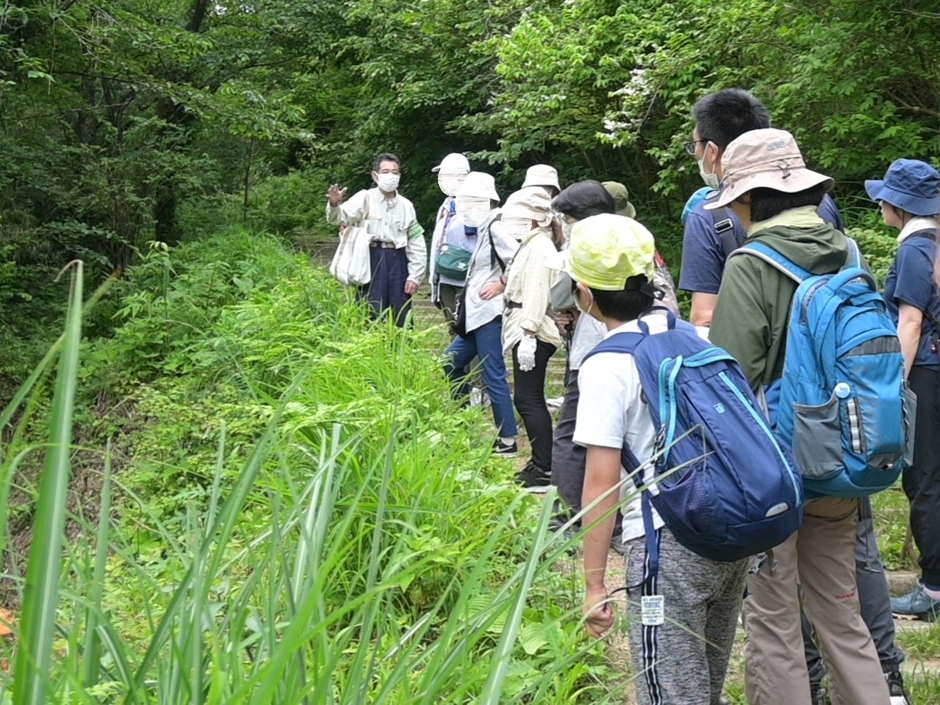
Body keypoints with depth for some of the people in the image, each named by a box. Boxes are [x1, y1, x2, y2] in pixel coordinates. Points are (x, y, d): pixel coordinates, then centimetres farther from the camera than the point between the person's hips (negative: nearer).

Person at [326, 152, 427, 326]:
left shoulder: (406, 205, 11)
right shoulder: (365, 198, 2)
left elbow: (417, 244, 13)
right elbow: (342, 216, -14)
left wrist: (414, 276, 6)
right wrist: (334, 204, -38)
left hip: (397, 262, 3)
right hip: (372, 261, -3)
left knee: (400, 319, 8)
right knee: (372, 317, -2)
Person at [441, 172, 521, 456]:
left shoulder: (495, 228, -13)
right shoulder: (476, 230, 14)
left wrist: (502, 284, -16)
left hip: (489, 314, -10)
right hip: (474, 314, 10)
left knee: (493, 376, -6)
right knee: (451, 362, 18)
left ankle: (508, 440, 1)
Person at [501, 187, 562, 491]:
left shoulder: (539, 247, -14)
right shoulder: (532, 245, 17)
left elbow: (536, 293, -21)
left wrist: (528, 333, -24)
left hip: (532, 335, -11)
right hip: (525, 332, 11)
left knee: (528, 399, -9)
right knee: (529, 399, 13)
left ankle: (544, 470, -6)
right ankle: (540, 463, 20)